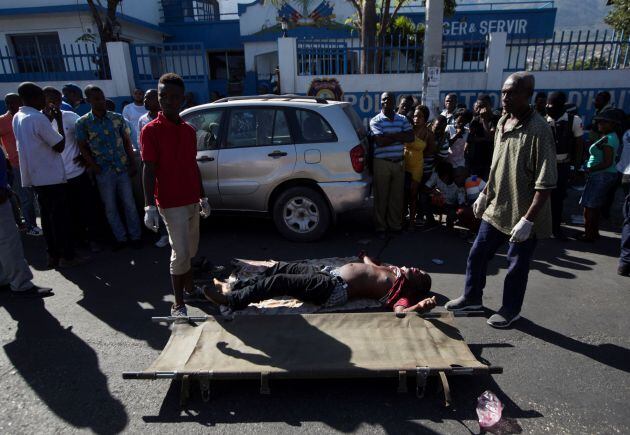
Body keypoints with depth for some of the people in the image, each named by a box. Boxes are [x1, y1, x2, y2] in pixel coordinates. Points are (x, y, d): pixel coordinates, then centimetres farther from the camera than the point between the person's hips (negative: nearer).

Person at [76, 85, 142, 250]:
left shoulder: (117, 118, 3)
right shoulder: (83, 123, -2)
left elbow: (127, 142, 6)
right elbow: (83, 147, 0)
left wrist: (132, 164, 1)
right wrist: (95, 167, -7)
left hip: (123, 169, 1)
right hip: (103, 172, 0)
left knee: (129, 204, 5)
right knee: (110, 208, 7)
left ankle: (135, 236, 16)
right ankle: (120, 238, 20)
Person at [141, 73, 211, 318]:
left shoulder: (189, 130, 8)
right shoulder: (151, 131, -9)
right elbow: (149, 170, -12)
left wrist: (203, 197, 15)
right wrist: (150, 207, -17)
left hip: (192, 201, 6)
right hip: (171, 204, -6)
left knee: (190, 250, 16)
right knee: (180, 253, -5)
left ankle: (189, 289, 34)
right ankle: (178, 305, 8)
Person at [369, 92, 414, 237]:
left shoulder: (402, 119, 11)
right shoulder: (375, 121, -1)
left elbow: (411, 137, -3)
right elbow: (380, 141, -16)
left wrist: (389, 136, -12)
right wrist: (399, 136, -8)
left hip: (399, 162, 3)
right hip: (382, 163, -3)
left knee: (398, 195, 7)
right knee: (381, 196, 2)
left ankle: (395, 224, 21)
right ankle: (381, 227, 12)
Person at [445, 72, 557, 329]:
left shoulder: (538, 130, -20)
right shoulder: (503, 122, 5)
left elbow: (546, 182, -22)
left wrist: (528, 219, -24)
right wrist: (485, 193, 16)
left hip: (521, 214, -7)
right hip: (495, 208, 7)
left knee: (517, 266, 10)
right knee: (477, 254, 16)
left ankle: (511, 310, 31)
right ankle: (472, 297, 36)